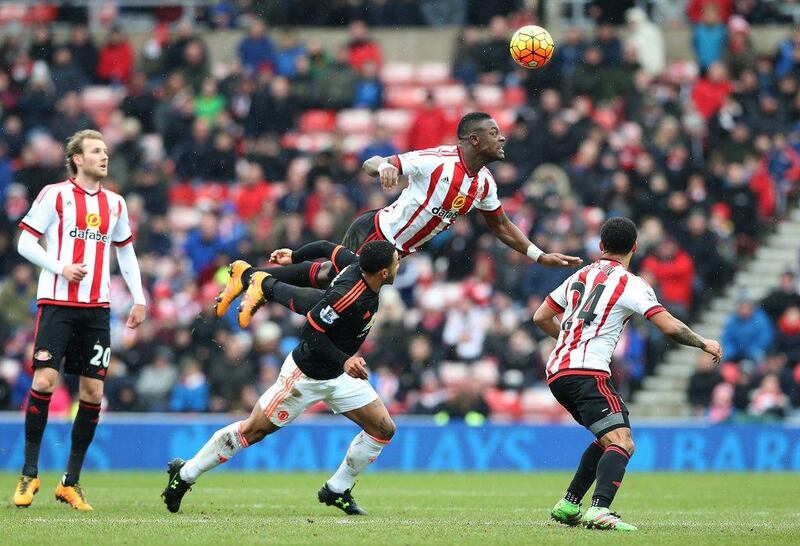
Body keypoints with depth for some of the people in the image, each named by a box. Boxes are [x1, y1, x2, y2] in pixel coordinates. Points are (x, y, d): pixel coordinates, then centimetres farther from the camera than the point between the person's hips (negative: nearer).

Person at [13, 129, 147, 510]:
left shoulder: (115, 203, 14)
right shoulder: (54, 195, -1)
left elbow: (126, 251, 23)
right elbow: (26, 242, -2)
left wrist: (138, 299, 15)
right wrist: (61, 268, -15)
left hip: (96, 308, 5)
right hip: (57, 303, -5)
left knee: (93, 391, -1)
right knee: (44, 381, -14)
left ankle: (70, 482, 8)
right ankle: (29, 474, -3)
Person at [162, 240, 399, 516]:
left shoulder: (357, 264, -8)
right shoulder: (347, 295, -33)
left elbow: (329, 248, 9)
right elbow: (311, 331, -27)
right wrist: (343, 361, -34)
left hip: (339, 374, 9)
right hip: (305, 375, -9)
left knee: (384, 429, 1)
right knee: (252, 431, 0)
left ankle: (337, 490, 16)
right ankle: (185, 474, 16)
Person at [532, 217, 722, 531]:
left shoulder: (580, 276, 19)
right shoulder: (631, 284, -3)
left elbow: (541, 317, 26)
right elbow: (671, 328, -10)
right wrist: (705, 344, 7)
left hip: (557, 371, 8)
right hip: (588, 372, -8)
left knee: (608, 441, 24)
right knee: (621, 443, -18)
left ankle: (568, 506, 21)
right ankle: (600, 511, -39)